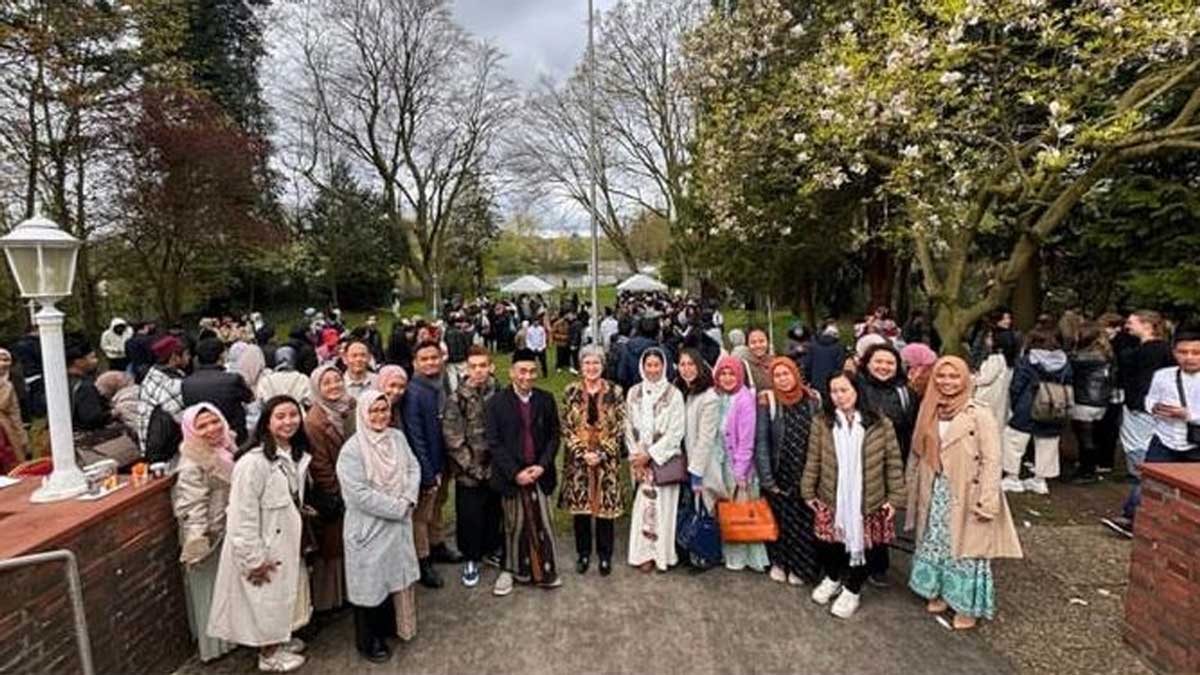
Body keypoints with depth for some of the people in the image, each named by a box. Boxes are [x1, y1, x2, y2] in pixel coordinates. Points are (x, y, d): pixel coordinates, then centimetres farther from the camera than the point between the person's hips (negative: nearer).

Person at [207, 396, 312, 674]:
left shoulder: (297, 456, -1)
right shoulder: (253, 462, -27)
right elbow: (242, 515, -25)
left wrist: (300, 540, 13)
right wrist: (254, 559, -21)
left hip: (286, 542, 7)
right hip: (262, 548, -7)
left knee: (283, 594, 22)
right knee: (266, 599, 12)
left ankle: (280, 638, 44)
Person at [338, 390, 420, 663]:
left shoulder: (397, 437, 0)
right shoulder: (352, 450, -19)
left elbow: (414, 468, 3)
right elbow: (359, 493, -24)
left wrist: (409, 499, -13)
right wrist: (398, 507, -19)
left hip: (398, 523, 6)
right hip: (369, 527, -5)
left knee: (396, 574, 19)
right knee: (371, 581, 10)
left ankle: (391, 625, 41)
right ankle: (368, 640, 30)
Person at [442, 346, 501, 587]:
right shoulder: (457, 399, -11)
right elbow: (453, 440, -12)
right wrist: (473, 467, -12)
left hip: (496, 468, 3)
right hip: (469, 472, -3)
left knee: (495, 513, 16)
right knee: (470, 517, 7)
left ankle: (492, 550, 38)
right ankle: (471, 560, 28)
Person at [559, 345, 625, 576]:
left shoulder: (615, 392, -3)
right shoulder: (571, 391, 0)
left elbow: (619, 429, -4)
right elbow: (567, 428, -1)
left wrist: (601, 454, -13)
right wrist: (582, 453, -11)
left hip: (606, 460, -1)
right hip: (578, 459, 1)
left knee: (605, 505, 5)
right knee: (579, 505, 8)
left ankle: (605, 555, 23)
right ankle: (583, 553, 27)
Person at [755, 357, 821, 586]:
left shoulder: (812, 399, -2)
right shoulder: (767, 401, -8)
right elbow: (761, 440, -8)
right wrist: (766, 478, -12)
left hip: (806, 475, 1)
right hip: (779, 474, -1)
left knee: (805, 520, 5)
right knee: (779, 519, 8)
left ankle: (800, 566, 26)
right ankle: (778, 562, 30)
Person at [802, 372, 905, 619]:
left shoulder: (880, 424, -8)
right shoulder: (822, 422, -5)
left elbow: (893, 462, -3)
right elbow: (813, 460, 1)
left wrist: (894, 497, -4)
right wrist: (808, 492, 4)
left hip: (868, 501, -1)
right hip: (831, 498, 1)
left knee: (861, 544, 10)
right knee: (828, 544, 10)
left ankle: (851, 591, 34)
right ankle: (832, 578, 42)